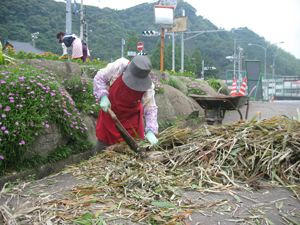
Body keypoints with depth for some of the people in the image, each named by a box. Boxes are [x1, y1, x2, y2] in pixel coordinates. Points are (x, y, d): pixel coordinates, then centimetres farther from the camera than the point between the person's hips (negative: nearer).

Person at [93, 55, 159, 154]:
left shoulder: (148, 87, -25)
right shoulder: (120, 66, -25)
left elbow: (151, 109, -16)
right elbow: (99, 77, -10)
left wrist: (150, 131, -27)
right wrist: (103, 97, -21)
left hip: (131, 118, -1)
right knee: (102, 147, 10)